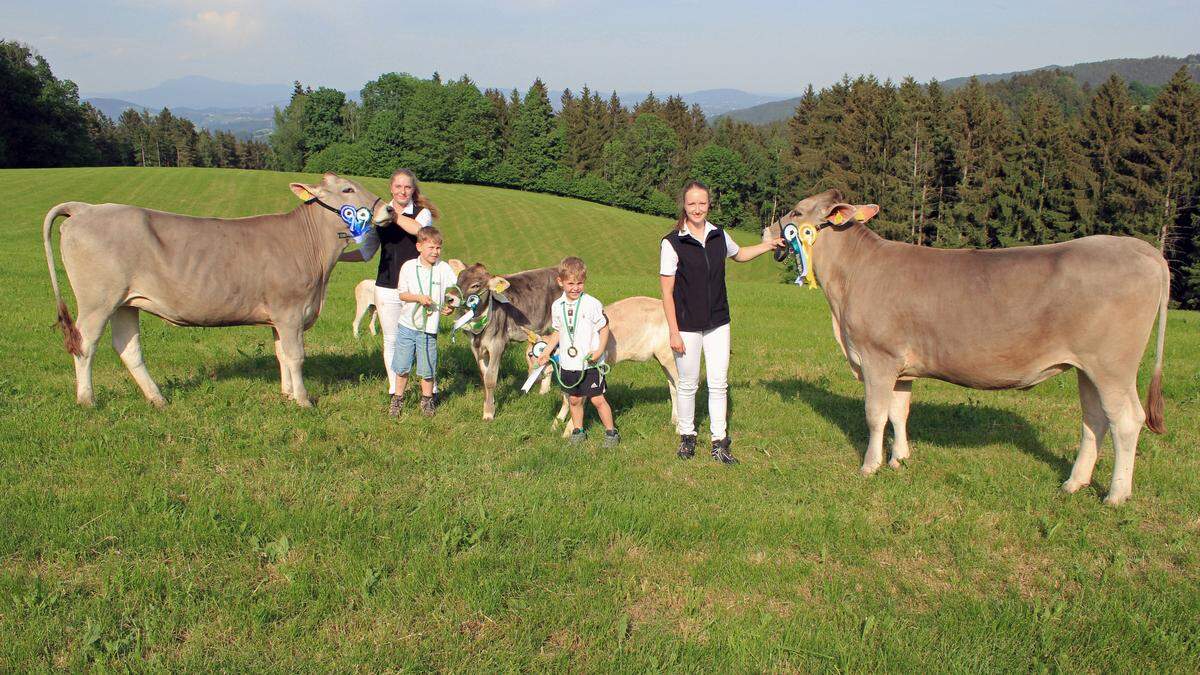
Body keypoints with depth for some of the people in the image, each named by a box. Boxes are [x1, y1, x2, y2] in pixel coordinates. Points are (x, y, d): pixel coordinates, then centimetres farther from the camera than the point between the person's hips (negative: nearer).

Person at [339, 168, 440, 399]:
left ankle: (430, 388, 15)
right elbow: (367, 252, 11)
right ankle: (394, 389, 20)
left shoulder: (423, 212, 0)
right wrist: (337, 256, 1)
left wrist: (393, 213, -21)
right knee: (391, 341, 8)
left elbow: (418, 229, -25)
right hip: (387, 288, 2)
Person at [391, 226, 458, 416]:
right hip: (407, 324, 1)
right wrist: (418, 297, -17)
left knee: (427, 369, 5)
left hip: (429, 328, -1)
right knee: (402, 367, 8)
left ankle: (427, 400, 24)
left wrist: (451, 306, -22)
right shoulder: (409, 267, -1)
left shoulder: (444, 268, -3)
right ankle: (397, 399, 25)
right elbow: (401, 293, -1)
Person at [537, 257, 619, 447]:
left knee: (597, 399, -1)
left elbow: (604, 328, -5)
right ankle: (578, 431, 29)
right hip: (568, 364, 4)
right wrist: (546, 352, 15)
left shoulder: (592, 304, -11)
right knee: (574, 399, 13)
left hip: (590, 363, -4)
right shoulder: (557, 306, 4)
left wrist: (599, 351, -15)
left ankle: (611, 431, 13)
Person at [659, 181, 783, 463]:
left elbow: (739, 254, 27)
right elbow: (667, 292, -10)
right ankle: (687, 437, 26)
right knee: (688, 384, 8)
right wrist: (673, 332, -13)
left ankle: (719, 442, 13)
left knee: (719, 384, 4)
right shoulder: (671, 243, -11)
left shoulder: (719, 236, 3)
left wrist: (769, 245, 16)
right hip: (687, 326, -4)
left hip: (718, 323, 4)